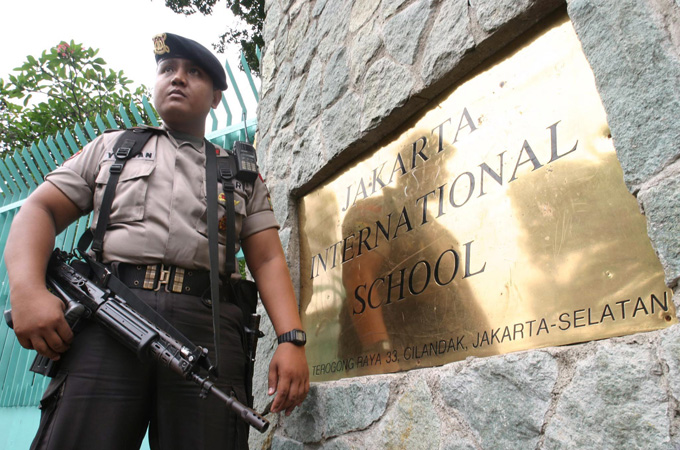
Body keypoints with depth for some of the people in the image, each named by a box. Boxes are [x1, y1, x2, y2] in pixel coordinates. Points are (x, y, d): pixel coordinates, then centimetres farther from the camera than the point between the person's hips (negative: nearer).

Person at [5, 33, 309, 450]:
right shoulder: (113, 146, 25)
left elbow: (269, 261, 12)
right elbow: (41, 210, 14)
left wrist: (291, 339, -4)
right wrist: (27, 289, -7)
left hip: (207, 326, 0)